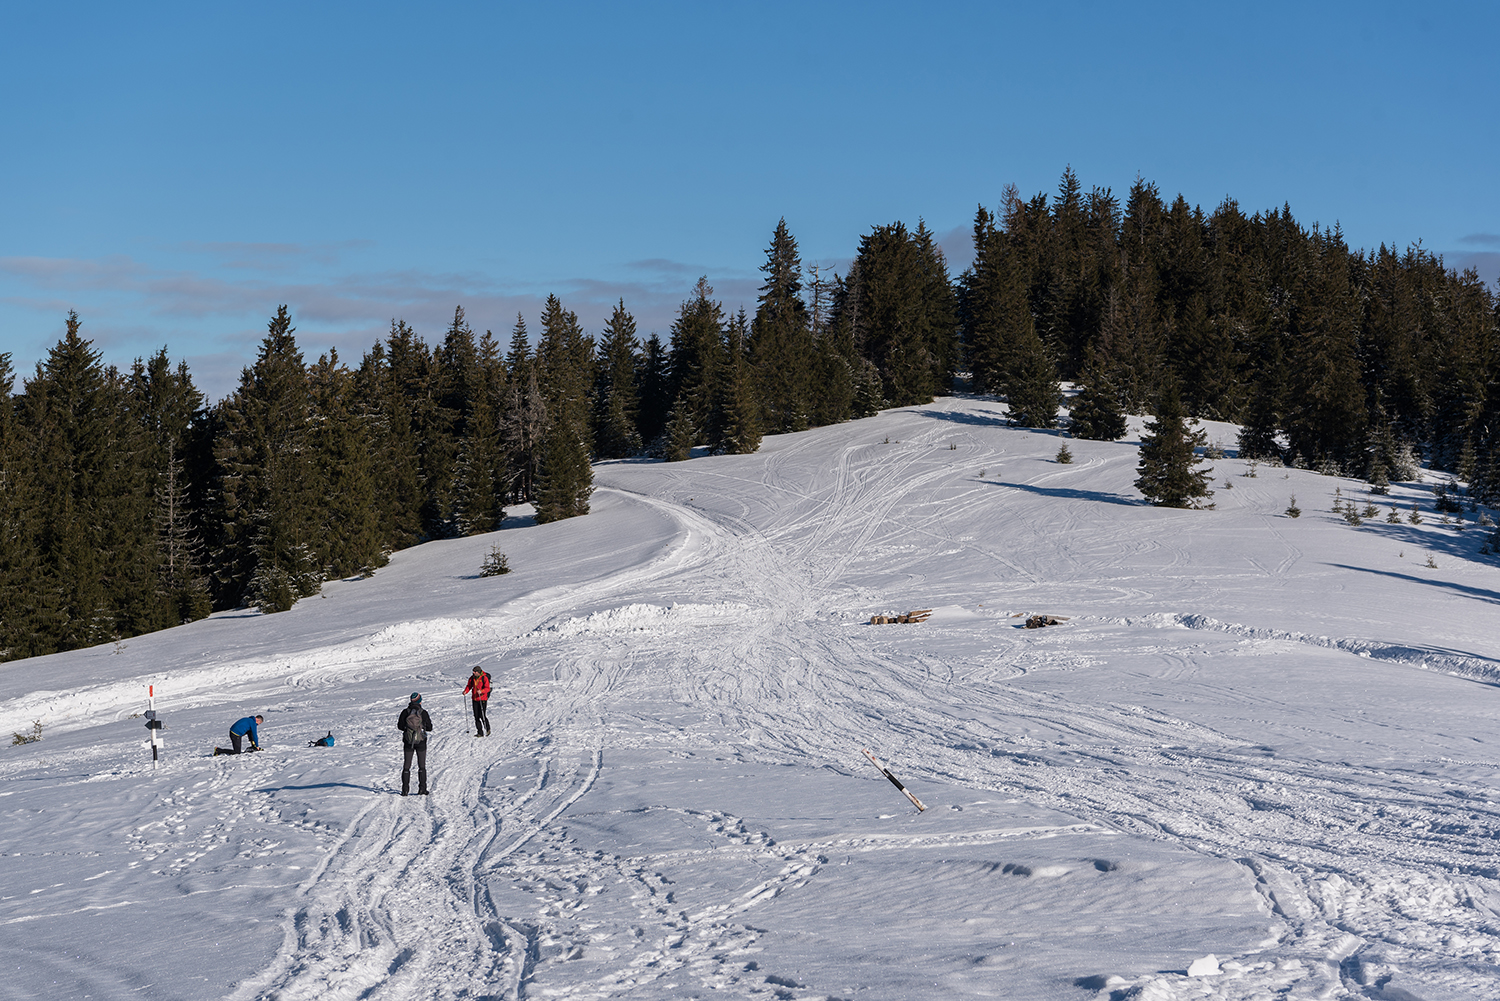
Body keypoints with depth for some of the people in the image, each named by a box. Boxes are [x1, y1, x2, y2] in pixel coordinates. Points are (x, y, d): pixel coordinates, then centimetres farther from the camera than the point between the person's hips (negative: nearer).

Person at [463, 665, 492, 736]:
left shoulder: (484, 678, -11)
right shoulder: (472, 678, 5)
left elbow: (487, 688, -16)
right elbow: (469, 686, 13)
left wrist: (481, 691, -34)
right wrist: (466, 691, -8)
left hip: (483, 699, -5)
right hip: (475, 699, 5)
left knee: (482, 716, -10)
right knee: (476, 717, 3)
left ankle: (488, 729, 12)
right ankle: (480, 733, 9)